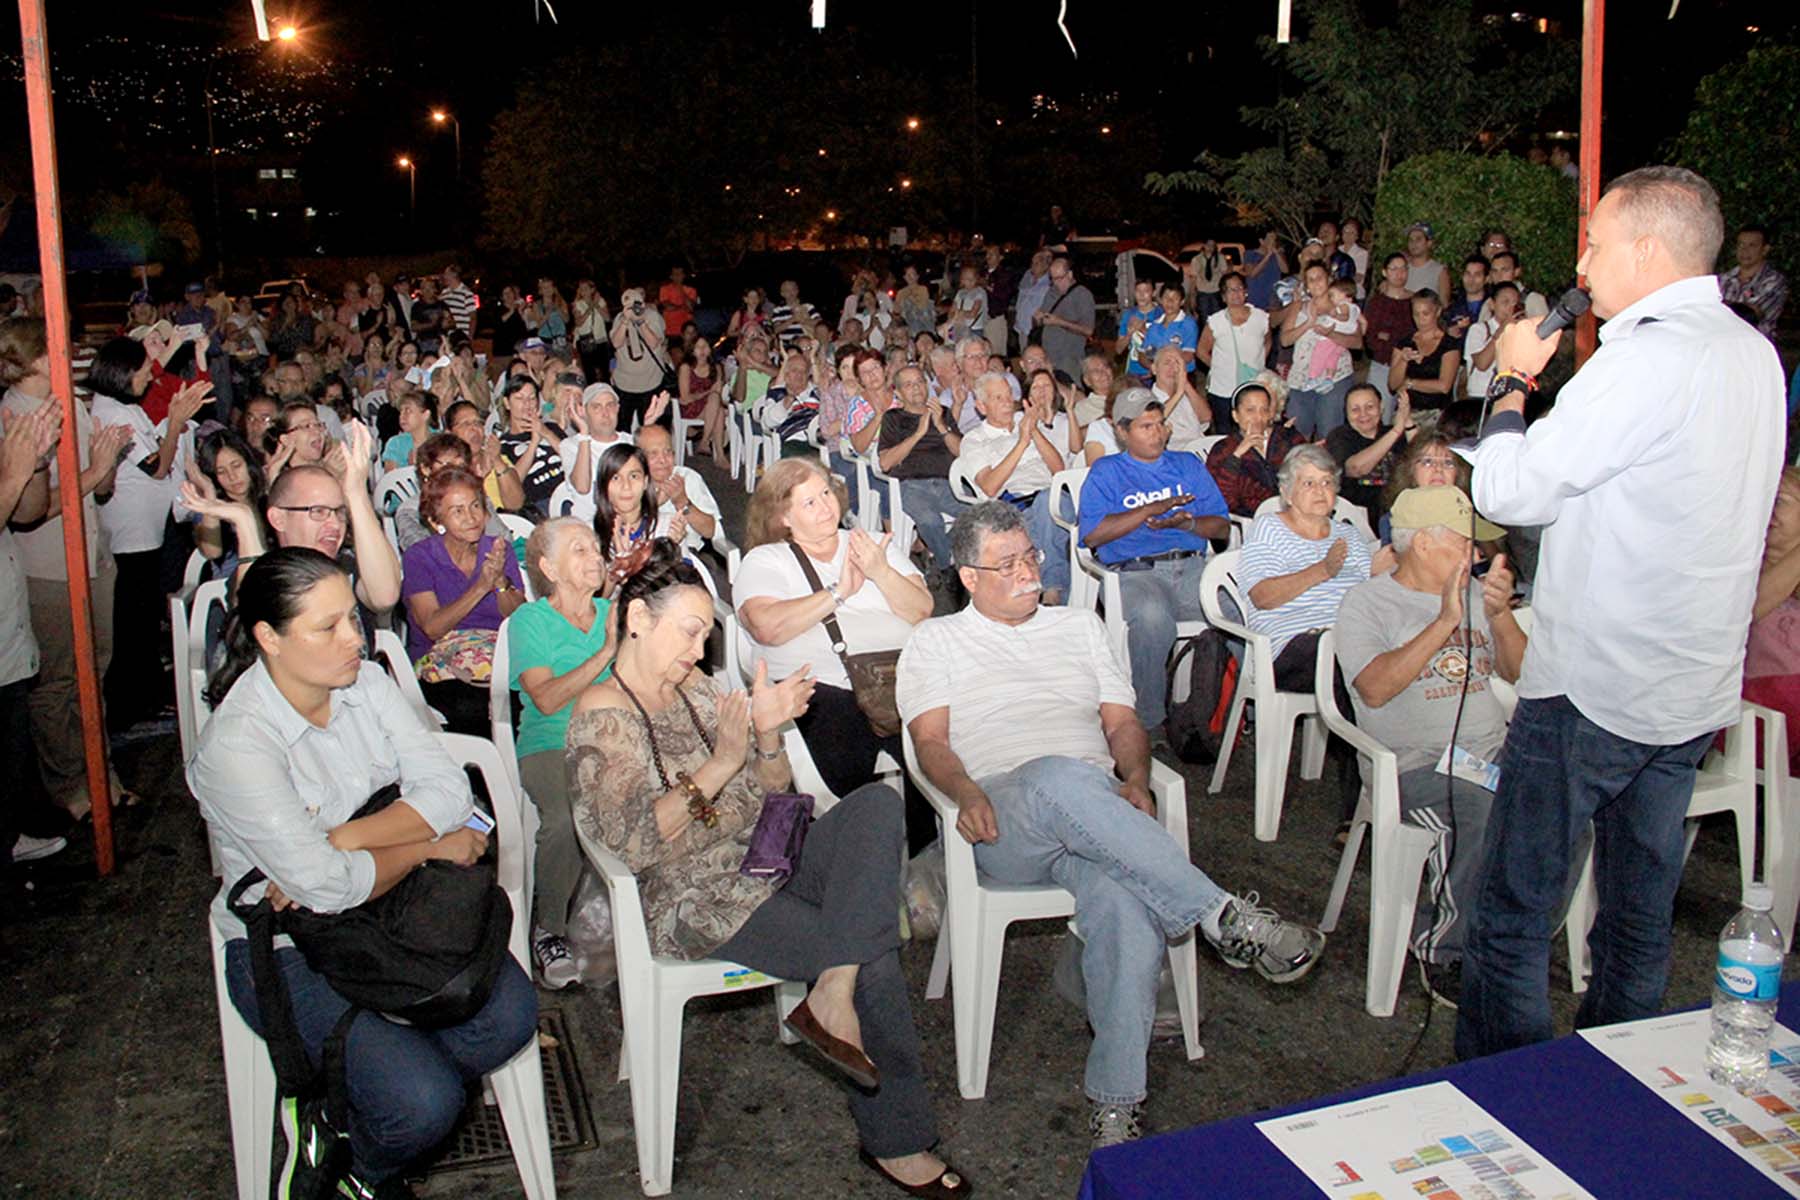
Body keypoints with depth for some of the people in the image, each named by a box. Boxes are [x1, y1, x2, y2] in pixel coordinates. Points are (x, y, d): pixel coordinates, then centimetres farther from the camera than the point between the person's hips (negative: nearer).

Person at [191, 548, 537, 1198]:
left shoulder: (366, 682, -1)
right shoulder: (235, 743, -21)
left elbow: (448, 792, -10)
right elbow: (326, 885, -27)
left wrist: (335, 842, -22)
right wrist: (428, 846, -13)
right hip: (288, 949, -6)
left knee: (509, 1014, -18)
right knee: (424, 1101, -22)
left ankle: (356, 1110, 8)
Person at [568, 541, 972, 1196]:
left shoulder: (697, 689, 15)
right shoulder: (602, 714, -8)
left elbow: (774, 791, 13)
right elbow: (633, 842, -20)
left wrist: (767, 732, -8)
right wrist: (721, 764, -25)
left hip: (764, 861, 7)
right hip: (697, 902, -7)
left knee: (877, 801, -19)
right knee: (875, 959, -21)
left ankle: (834, 990, -24)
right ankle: (895, 1141, -5)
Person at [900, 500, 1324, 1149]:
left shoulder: (1079, 625, 28)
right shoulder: (936, 642, 19)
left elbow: (1123, 723, 20)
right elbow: (931, 741, 6)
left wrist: (1135, 783, -2)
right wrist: (967, 792, -16)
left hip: (1099, 812, 2)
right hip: (1003, 822, -2)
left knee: (1127, 903, -35)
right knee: (1056, 778, -40)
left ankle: (1115, 1097, -27)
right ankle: (1223, 917, -37)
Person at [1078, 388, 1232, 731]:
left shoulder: (1189, 465, 25)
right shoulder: (1105, 472, 16)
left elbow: (1223, 526, 16)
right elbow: (1092, 534, -1)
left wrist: (1186, 523, -5)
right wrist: (1152, 509, -3)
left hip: (1192, 565, 3)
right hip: (1134, 571, -3)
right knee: (1153, 615, -37)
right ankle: (1148, 721, -24)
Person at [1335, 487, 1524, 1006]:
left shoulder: (1474, 593, 20)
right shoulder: (1366, 602, 2)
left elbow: (1520, 673, 12)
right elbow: (1375, 689, -15)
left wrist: (1500, 614, -5)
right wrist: (1443, 624, -17)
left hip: (1494, 751, 6)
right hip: (1417, 763, -6)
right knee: (1483, 823, -34)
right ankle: (1441, 949, -11)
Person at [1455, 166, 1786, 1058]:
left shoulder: (1645, 358, -19)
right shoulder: (1753, 353, 9)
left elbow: (1506, 491, -16)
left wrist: (1515, 379, -2)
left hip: (1591, 690, -9)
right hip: (1696, 687, 9)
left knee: (1514, 909, 4)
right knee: (1641, 912, 18)